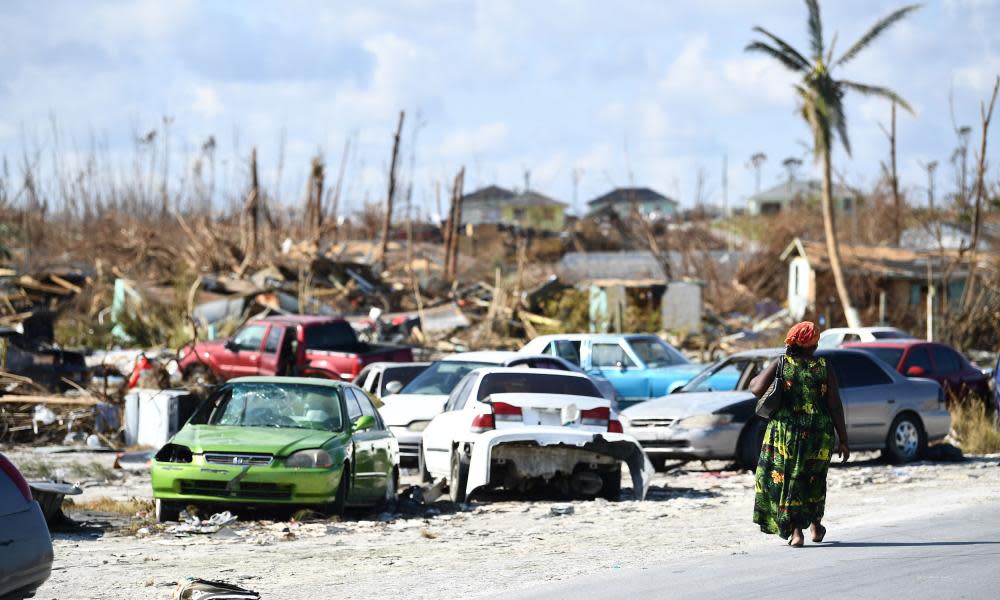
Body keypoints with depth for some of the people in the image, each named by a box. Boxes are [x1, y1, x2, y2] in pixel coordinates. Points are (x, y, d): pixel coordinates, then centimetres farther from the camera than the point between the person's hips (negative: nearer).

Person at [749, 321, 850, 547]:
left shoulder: (780, 365, -4)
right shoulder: (824, 368, -3)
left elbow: (756, 389, -13)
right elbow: (835, 406, -4)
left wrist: (755, 379, 12)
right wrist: (843, 440, 1)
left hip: (785, 434, -1)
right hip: (819, 434, 1)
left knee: (785, 479, 7)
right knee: (814, 478, 22)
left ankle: (796, 531, -2)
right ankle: (816, 525, 32)